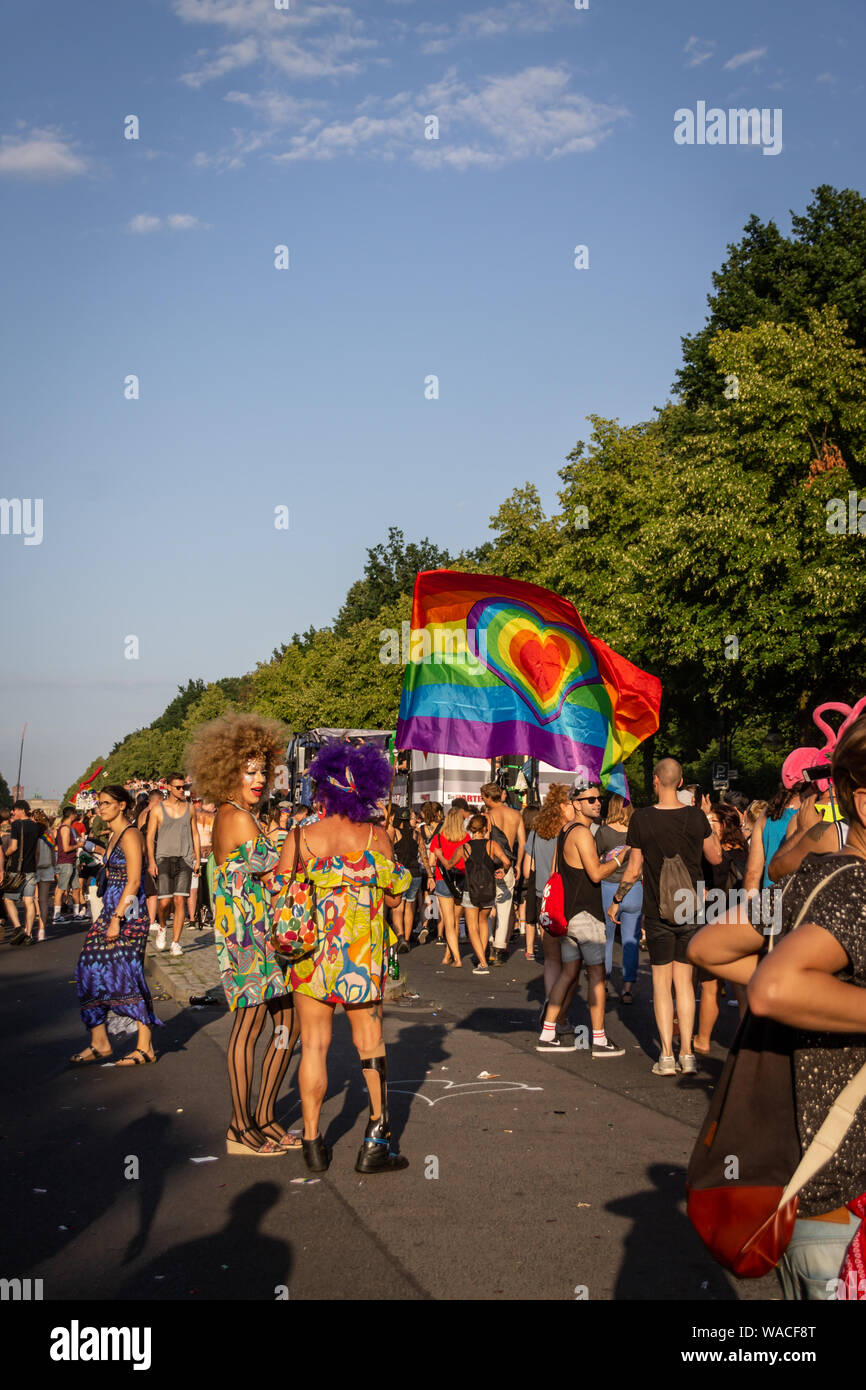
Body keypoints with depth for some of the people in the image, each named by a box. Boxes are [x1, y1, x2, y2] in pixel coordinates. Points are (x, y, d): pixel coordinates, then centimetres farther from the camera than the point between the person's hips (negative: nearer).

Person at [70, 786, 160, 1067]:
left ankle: (145, 1047, -1)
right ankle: (99, 1043, 10)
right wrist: (111, 917, 18)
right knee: (91, 969, 4)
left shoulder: (130, 835, -11)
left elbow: (133, 881, -17)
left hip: (129, 913, -9)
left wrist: (117, 919, -20)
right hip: (111, 910, 9)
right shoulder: (113, 835, 17)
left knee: (127, 974, -8)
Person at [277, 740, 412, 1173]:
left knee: (313, 1045, 8)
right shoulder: (377, 837, -5)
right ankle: (375, 1144, 12)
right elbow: (393, 897, 2)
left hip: (311, 949, 0)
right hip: (364, 954, 0)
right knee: (370, 1043, 11)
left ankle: (313, 1143, 11)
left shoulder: (300, 839, -7)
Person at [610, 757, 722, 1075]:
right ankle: (687, 1053, 7)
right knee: (684, 979, 9)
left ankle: (667, 1055, 0)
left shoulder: (641, 818, -8)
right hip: (690, 909, 2)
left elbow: (634, 870, -3)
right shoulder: (696, 817, -5)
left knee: (661, 982, 5)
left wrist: (616, 901, 11)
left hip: (657, 912, -1)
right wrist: (710, 826, 20)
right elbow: (716, 858, 7)